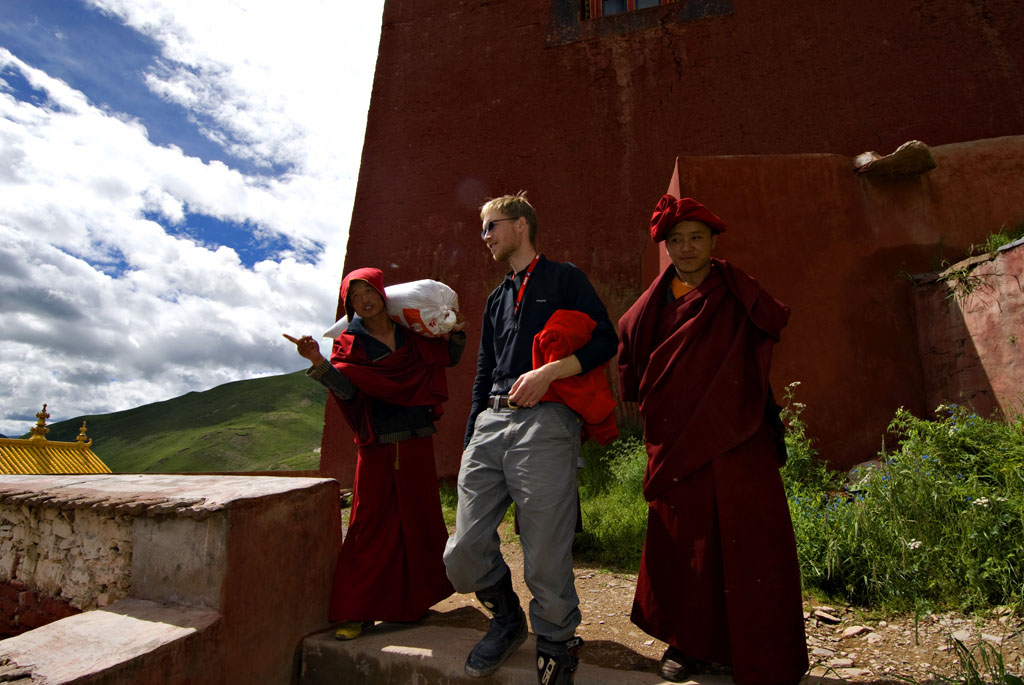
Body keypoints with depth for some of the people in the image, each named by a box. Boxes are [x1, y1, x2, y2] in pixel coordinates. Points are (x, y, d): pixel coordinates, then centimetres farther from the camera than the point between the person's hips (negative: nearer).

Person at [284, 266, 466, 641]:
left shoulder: (411, 336, 9)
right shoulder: (350, 343, 2)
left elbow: (449, 358, 21)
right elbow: (346, 389, -15)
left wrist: (456, 333, 2)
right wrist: (318, 361, -30)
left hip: (417, 443, 3)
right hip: (377, 446, -2)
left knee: (420, 519, 10)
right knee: (370, 524, -2)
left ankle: (415, 599, 28)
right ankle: (358, 611, 12)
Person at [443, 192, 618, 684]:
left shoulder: (564, 278, 9)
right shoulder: (496, 299, 27)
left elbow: (606, 341, -2)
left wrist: (548, 371, -16)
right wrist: (471, 439, 21)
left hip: (545, 422, -6)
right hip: (491, 424, 6)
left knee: (545, 560, -2)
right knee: (463, 554, 3)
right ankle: (507, 620, 31)